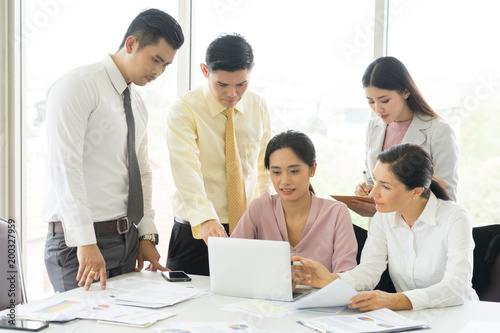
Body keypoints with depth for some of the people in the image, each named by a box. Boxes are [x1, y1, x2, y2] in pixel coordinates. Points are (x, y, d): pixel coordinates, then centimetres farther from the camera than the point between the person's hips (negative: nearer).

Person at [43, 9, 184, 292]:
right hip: (80, 243, -7)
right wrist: (85, 242, -24)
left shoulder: (137, 104, 17)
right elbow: (64, 167, -19)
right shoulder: (78, 86, -10)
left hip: (127, 238, 8)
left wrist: (147, 236, 10)